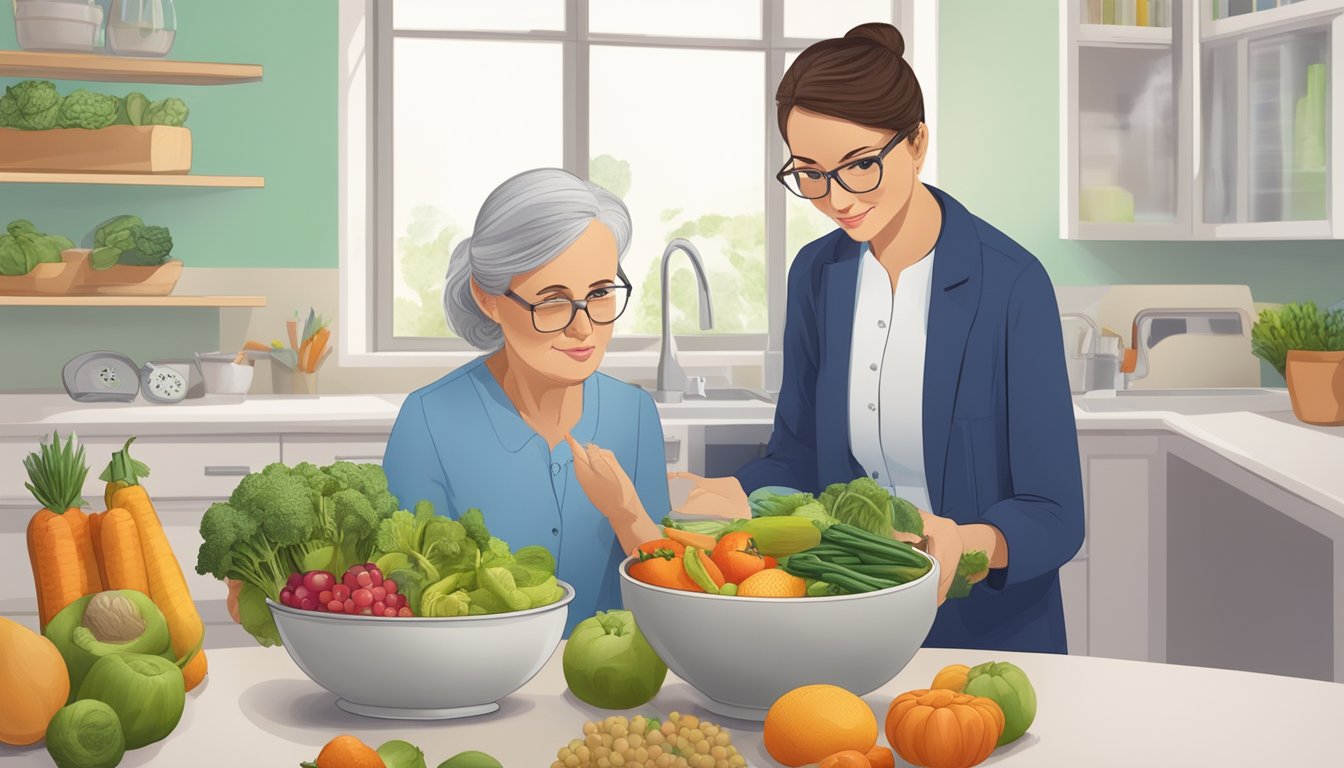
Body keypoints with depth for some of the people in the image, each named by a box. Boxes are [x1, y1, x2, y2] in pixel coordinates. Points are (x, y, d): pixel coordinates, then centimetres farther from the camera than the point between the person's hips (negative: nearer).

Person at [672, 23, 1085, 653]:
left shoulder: (1011, 285, -15)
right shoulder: (816, 273, 1)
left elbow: (1054, 518, -14)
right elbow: (800, 459, 9)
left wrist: (971, 544, -35)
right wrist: (737, 494, -12)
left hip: (992, 626, -4)